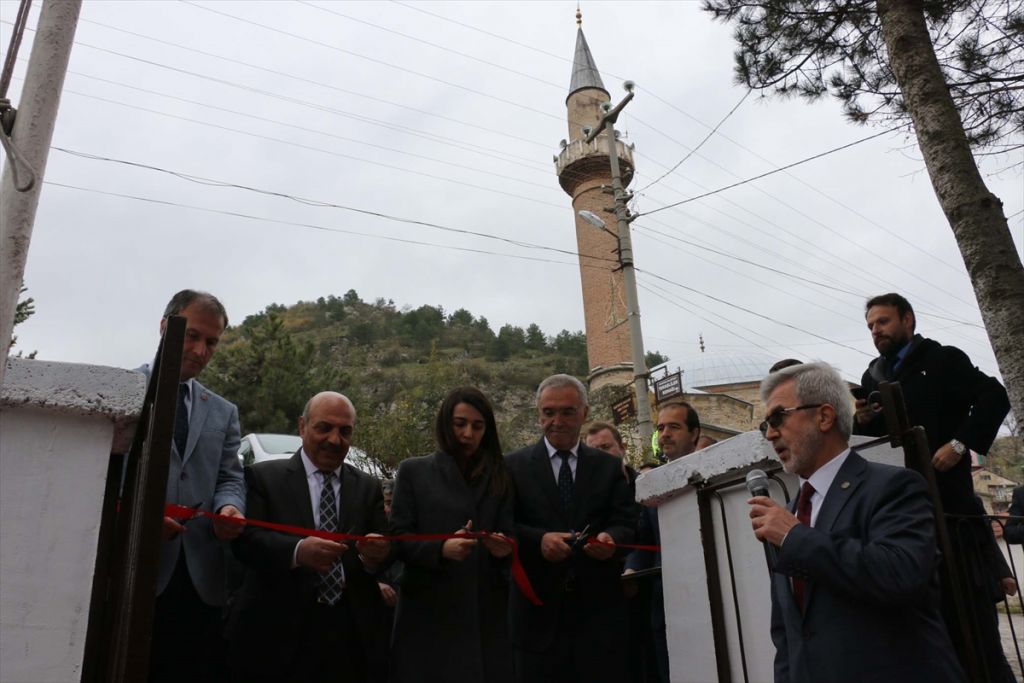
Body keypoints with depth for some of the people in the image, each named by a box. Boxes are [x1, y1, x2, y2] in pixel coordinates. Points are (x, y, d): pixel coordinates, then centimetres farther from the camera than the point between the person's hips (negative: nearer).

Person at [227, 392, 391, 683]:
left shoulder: (368, 487, 12)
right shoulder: (263, 476, 2)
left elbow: (386, 550, 4)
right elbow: (246, 539, -10)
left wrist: (378, 554, -20)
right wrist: (297, 551, -28)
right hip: (278, 631, -3)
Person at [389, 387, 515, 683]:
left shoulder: (501, 477, 12)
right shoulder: (414, 471, 5)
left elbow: (510, 539, 7)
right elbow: (398, 537, -2)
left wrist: (504, 549, -16)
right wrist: (441, 549, -19)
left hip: (486, 613, 2)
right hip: (429, 612, -1)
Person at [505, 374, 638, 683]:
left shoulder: (610, 466, 11)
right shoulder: (514, 466, 6)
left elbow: (626, 523, 4)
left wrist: (611, 538, -18)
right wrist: (538, 539, -20)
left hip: (599, 608, 1)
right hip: (538, 608, -1)